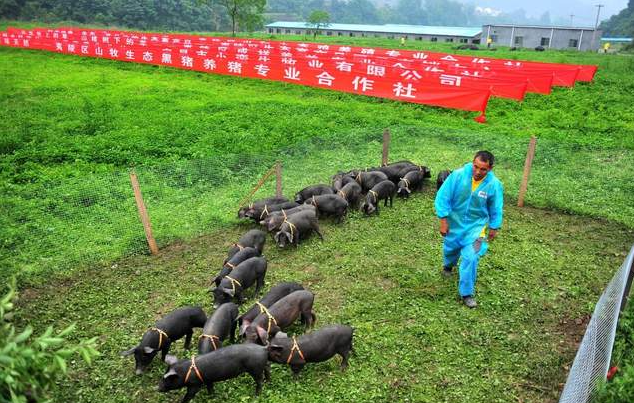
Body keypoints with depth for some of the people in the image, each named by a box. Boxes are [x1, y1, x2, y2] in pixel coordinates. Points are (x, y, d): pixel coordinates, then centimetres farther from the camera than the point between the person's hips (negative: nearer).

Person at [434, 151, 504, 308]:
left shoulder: (494, 185, -20)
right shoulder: (458, 175, -25)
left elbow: (496, 209, -3)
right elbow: (443, 197, -16)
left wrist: (494, 227, 7)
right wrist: (443, 221, -15)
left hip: (476, 226, -1)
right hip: (455, 222, 1)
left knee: (470, 257, -12)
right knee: (450, 248, 23)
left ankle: (467, 293, 5)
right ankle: (448, 265, 60)